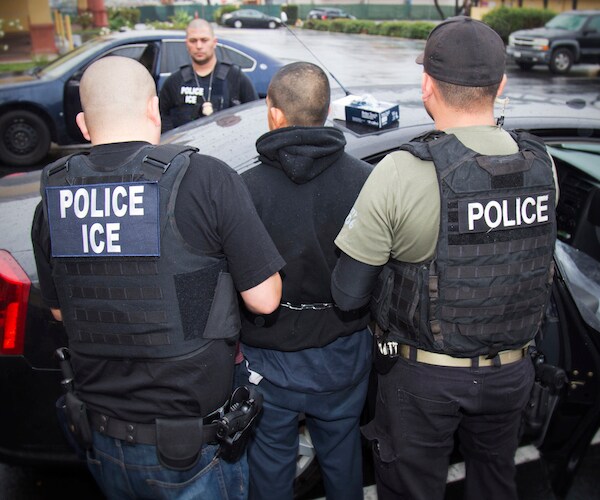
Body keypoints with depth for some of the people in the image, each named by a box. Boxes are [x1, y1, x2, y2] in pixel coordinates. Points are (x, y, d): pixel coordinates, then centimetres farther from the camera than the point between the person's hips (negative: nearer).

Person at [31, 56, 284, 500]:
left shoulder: (53, 199, -5)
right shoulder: (207, 179, -20)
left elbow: (60, 310, 9)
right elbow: (264, 299, -15)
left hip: (99, 441, 5)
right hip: (191, 447, -4)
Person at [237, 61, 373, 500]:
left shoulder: (246, 189, -20)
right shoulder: (367, 180, -13)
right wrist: (369, 321, 11)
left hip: (270, 362, -2)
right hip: (345, 356, 3)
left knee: (271, 463, 21)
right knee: (343, 455, 26)